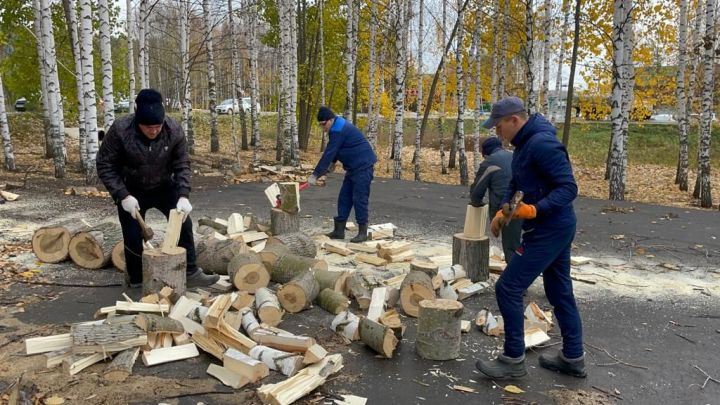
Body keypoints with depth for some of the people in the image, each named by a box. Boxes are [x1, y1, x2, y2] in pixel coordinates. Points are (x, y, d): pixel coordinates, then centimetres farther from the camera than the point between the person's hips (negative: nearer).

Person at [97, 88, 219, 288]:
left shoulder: (174, 130, -23)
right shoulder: (120, 130, -28)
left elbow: (182, 165, -13)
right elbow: (105, 166, -18)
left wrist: (183, 195, -25)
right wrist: (123, 195, -27)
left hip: (164, 187, 2)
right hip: (131, 190, -2)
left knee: (184, 224, -5)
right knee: (133, 236, -1)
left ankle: (191, 273, 7)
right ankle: (136, 281, 18)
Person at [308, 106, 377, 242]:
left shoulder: (338, 130, -20)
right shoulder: (338, 127, 12)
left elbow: (329, 153, -22)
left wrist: (315, 175, -19)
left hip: (363, 166, -11)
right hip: (354, 167, 11)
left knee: (359, 199, -8)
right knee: (344, 198, 9)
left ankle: (363, 232, -1)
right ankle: (339, 230, 13)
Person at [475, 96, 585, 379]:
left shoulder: (542, 144, -22)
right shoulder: (524, 144, 10)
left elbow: (568, 188, -25)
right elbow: (515, 184, 18)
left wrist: (535, 210, -36)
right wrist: (502, 211, 5)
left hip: (548, 231, -10)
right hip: (556, 228, 10)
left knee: (508, 288, -5)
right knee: (560, 292, 17)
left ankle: (513, 360, 7)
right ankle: (573, 358, 31)